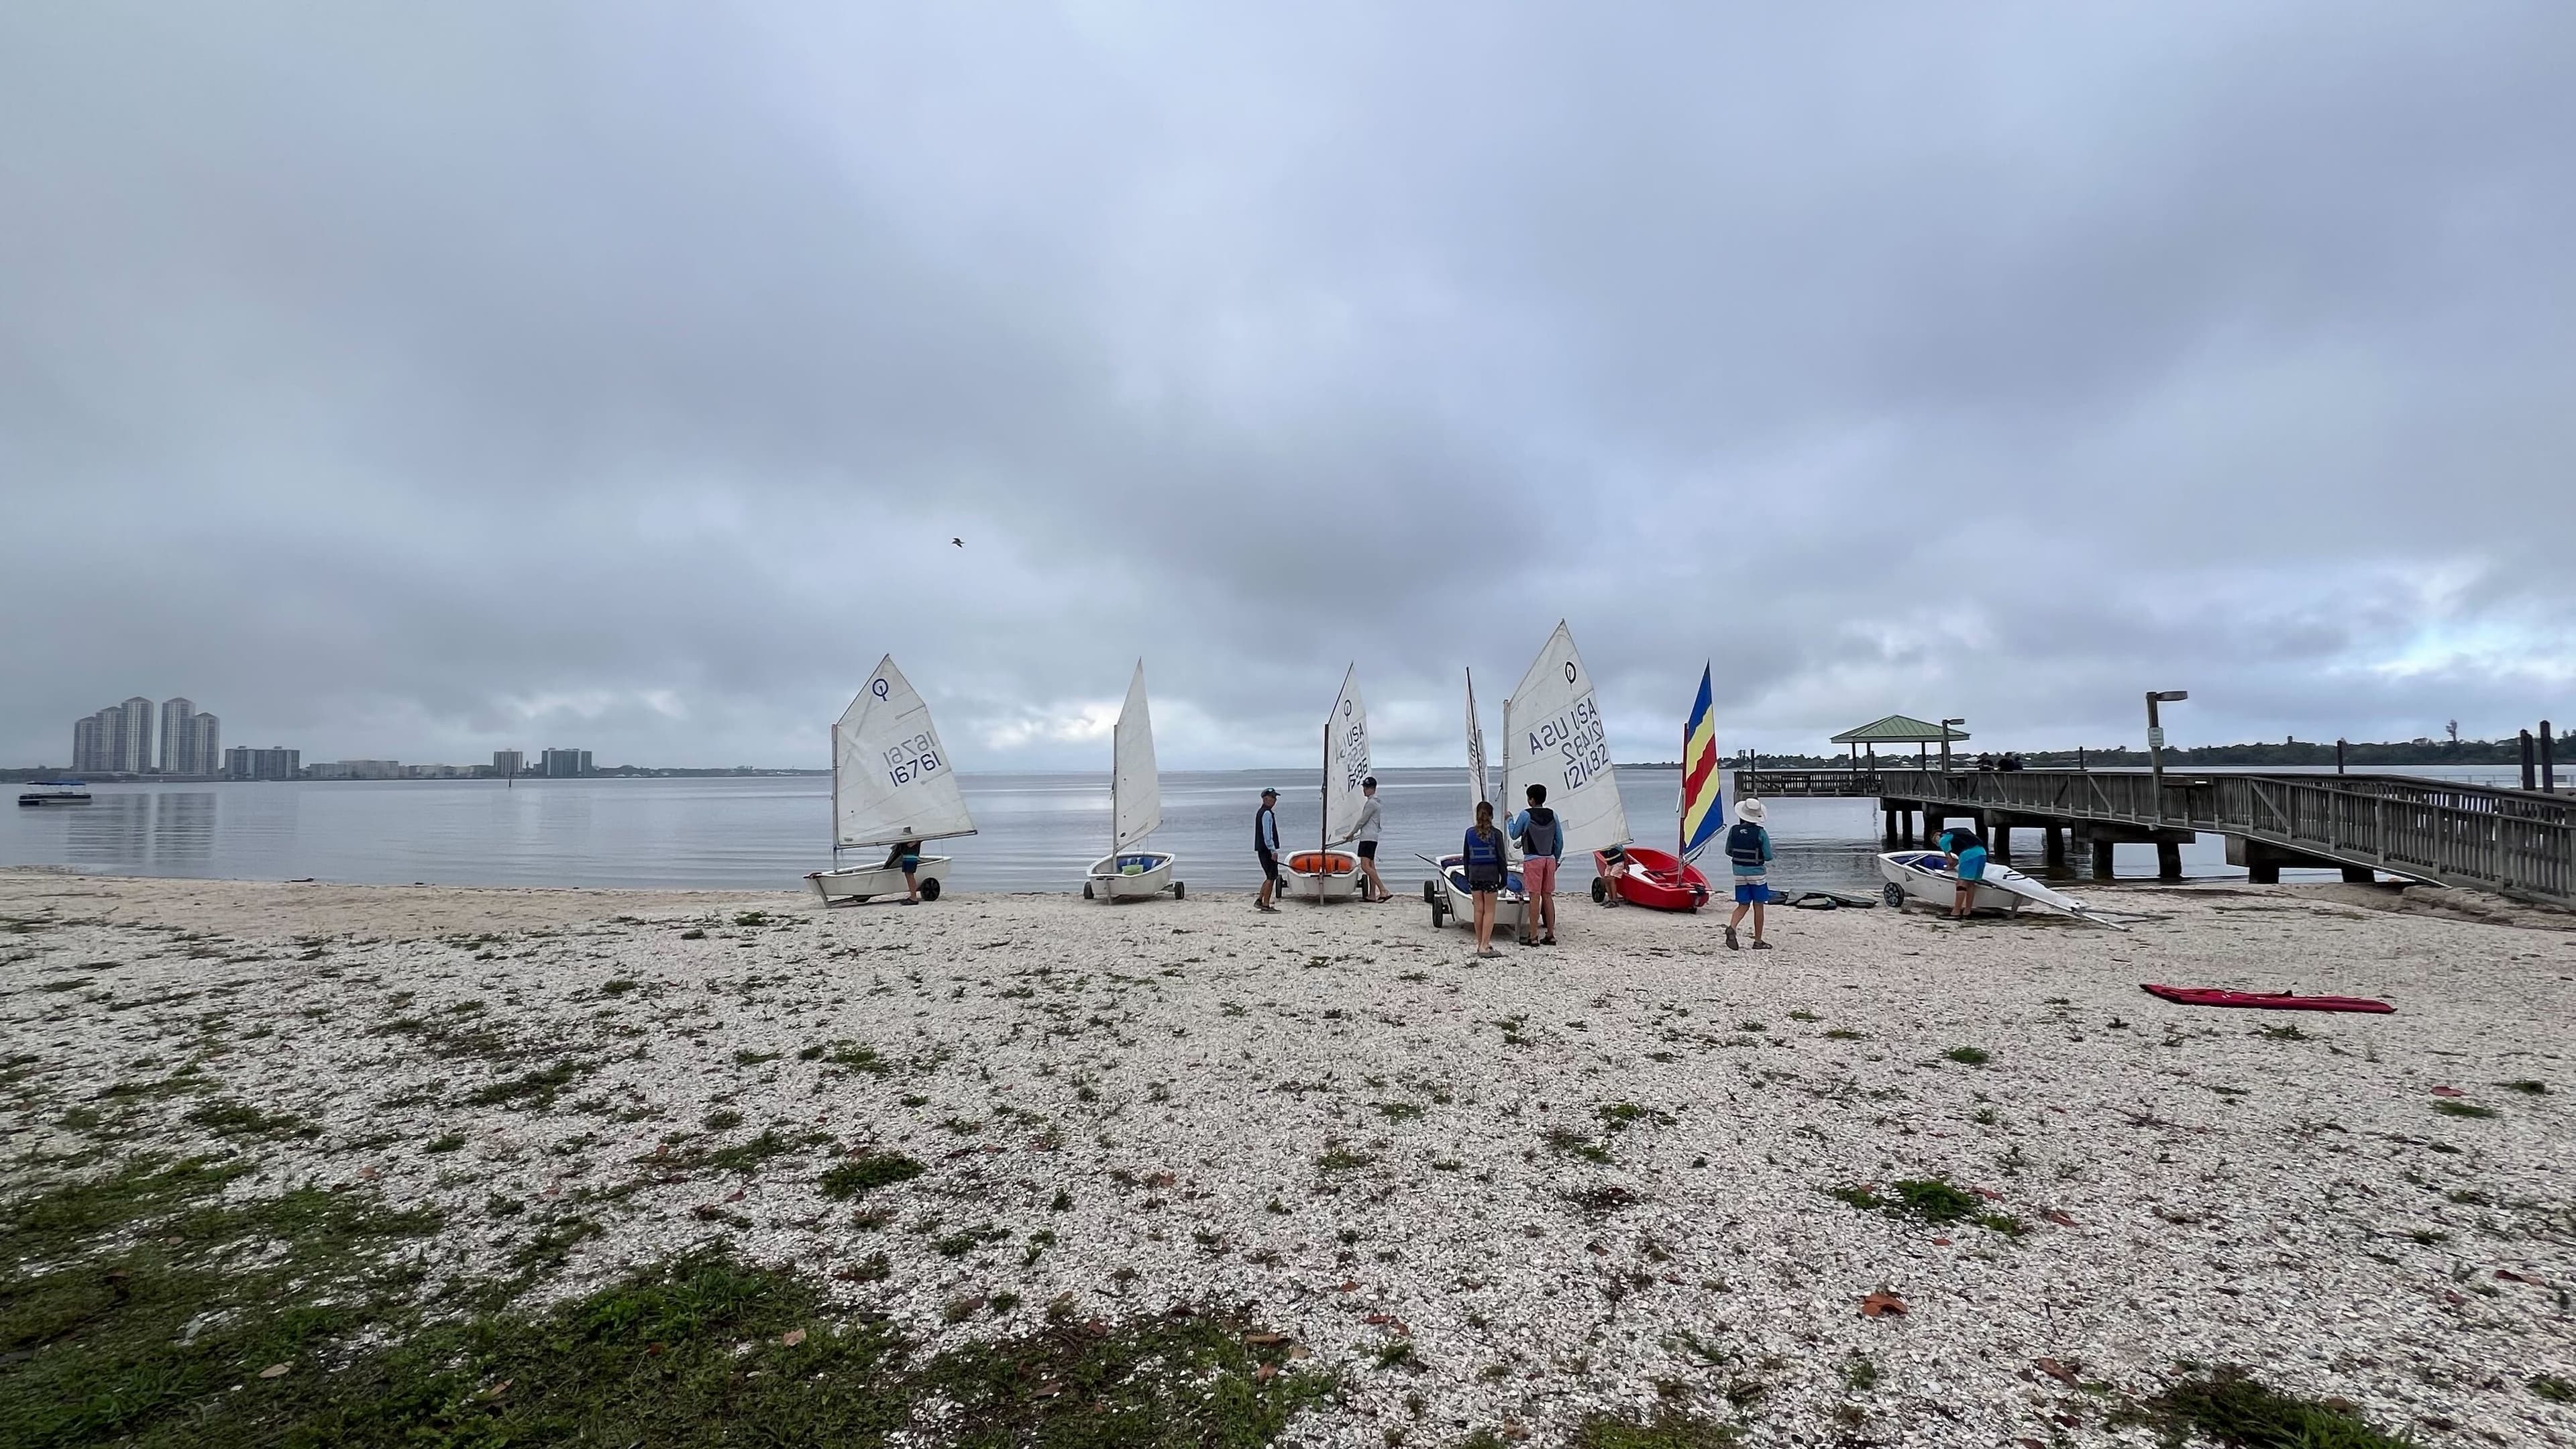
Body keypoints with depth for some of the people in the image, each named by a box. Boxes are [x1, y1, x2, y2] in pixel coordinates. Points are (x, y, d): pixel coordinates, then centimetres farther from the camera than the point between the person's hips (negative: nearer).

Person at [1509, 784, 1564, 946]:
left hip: (1533, 859, -5)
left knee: (1534, 897, -5)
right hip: (1549, 859, 5)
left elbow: (1514, 835, 5)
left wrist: (1510, 820, 21)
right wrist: (1556, 859, 22)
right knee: (1548, 896, 9)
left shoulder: (1525, 815, -7)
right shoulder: (1553, 815, 7)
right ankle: (1550, 935, 12)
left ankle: (1533, 937, -4)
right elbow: (1560, 840, 11)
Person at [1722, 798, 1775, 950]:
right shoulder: (1761, 833, -14)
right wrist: (1774, 855, 10)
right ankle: (1758, 942, 14)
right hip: (1757, 872, -3)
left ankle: (1731, 927, -16)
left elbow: (1729, 852, 6)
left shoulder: (1734, 830, -3)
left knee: (1743, 905, 10)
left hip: (1739, 872, 3)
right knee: (1758, 907, 8)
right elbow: (1768, 857, -13)